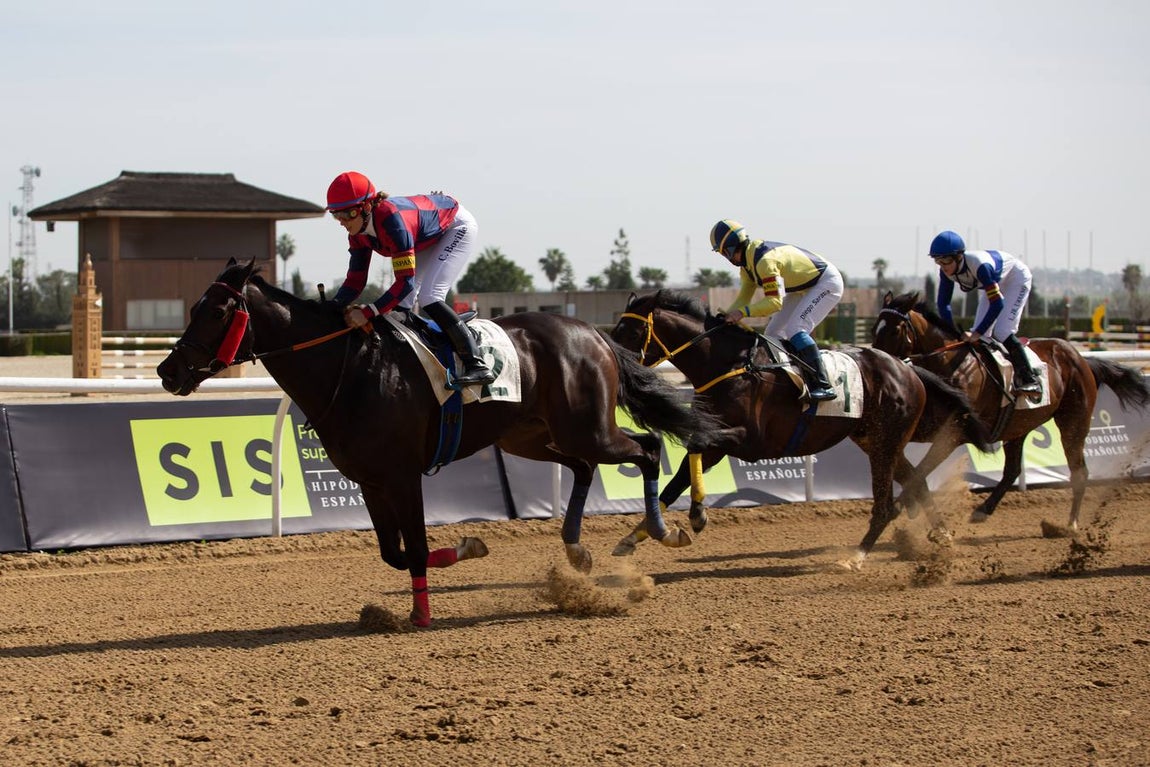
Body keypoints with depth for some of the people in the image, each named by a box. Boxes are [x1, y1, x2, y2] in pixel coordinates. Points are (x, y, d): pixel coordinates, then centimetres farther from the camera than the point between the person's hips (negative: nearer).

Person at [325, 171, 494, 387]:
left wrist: (368, 312, -48)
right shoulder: (358, 233, -16)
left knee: (428, 297, -22)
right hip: (430, 234, 9)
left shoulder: (391, 219, -41)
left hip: (458, 227, -9)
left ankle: (477, 366, -23)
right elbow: (355, 280, -13)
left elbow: (406, 282, -43)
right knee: (402, 303, -1)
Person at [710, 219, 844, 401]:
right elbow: (744, 297, 5)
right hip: (804, 287, 11)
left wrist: (743, 312, -42)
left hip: (827, 282, -11)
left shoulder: (764, 261, -32)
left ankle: (823, 386, -26)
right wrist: (727, 317, -11)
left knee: (795, 330, -23)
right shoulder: (747, 263, 0)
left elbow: (775, 302, -36)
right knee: (773, 332, 7)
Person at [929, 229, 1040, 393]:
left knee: (1001, 332, -19)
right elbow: (943, 303, -12)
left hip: (1016, 278, -8)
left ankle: (1029, 380, -12)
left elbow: (997, 304, -40)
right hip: (995, 283, 8)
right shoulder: (947, 271, -21)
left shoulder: (979, 265, -42)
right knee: (979, 336, -1)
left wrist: (977, 333, -39)